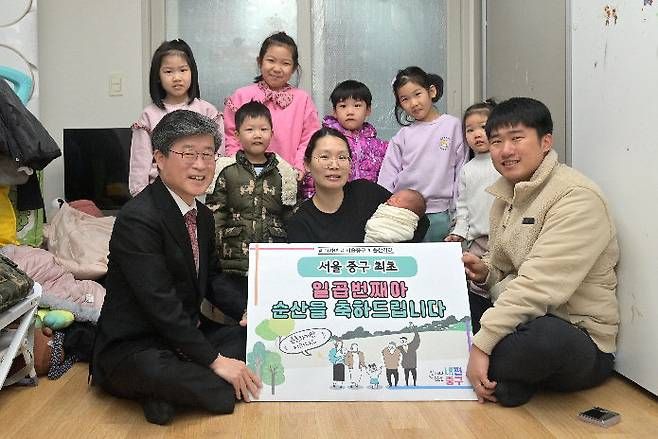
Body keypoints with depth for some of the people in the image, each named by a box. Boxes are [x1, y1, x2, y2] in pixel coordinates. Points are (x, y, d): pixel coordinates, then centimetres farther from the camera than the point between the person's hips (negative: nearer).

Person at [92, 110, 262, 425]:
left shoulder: (202, 215, 7)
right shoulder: (137, 219, -21)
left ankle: (170, 391, -12)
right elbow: (160, 304, -25)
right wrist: (215, 360, -22)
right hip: (132, 349, -9)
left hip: (187, 336, 10)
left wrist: (247, 312, -3)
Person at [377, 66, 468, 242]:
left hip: (439, 213, -1)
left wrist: (458, 214, -1)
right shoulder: (403, 134, 7)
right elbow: (387, 176, 8)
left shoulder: (452, 125, 2)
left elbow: (460, 171, 1)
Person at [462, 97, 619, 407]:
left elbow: (540, 285, -26)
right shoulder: (506, 194, 11)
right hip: (520, 318, 8)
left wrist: (482, 343, -26)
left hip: (580, 342, -8)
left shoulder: (577, 197, -17)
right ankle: (503, 372, -10)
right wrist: (484, 271, -5)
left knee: (544, 337, -41)